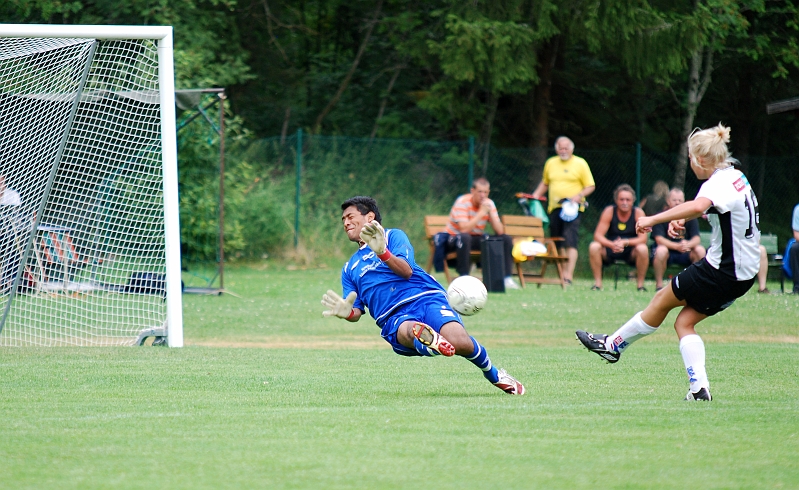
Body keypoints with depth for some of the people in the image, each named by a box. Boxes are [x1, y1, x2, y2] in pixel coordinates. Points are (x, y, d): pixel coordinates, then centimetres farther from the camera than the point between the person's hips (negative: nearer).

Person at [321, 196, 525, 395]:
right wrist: (347, 312, -8)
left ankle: (493, 374, 0)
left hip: (427, 299, -2)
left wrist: (382, 252, -23)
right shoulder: (349, 269, 28)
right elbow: (356, 311, 17)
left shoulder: (393, 236, 16)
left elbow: (406, 271, -4)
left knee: (459, 342, -25)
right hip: (394, 318, 2)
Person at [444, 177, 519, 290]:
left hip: (477, 239, 6)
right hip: (455, 238, -6)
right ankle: (464, 278, -34)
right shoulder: (462, 202, -19)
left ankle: (507, 278, -8)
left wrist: (490, 212, -20)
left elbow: (500, 231, -10)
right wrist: (482, 212, -29)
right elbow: (464, 229, -33)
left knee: (506, 239, -8)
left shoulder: (489, 203, -3)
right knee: (465, 237, -40)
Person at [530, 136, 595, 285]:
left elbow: (590, 186, 1)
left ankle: (569, 274, -22)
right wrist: (535, 196, 13)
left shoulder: (580, 164, 2)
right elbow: (545, 183, 27)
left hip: (573, 209, -5)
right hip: (554, 207, 5)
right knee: (557, 243, 6)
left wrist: (578, 196, -15)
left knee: (570, 241, -17)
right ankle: (562, 271, 15)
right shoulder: (551, 163, 15)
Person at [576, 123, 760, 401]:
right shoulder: (735, 177, 11)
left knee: (662, 300, 8)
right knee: (684, 323, 11)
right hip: (745, 272, 9)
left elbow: (698, 206, -44)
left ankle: (613, 345, 24)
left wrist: (654, 219, -44)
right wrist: (680, 220, 18)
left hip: (721, 272, -9)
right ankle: (699, 387, -2)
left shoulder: (719, 184, -20)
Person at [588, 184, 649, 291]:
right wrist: (612, 245, -35)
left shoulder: (638, 213, -11)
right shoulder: (609, 211, -10)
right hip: (610, 251, 1)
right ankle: (597, 283, -17)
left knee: (643, 249, -32)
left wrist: (625, 242, -34)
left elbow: (642, 239, -17)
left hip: (630, 252, -1)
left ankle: (640, 284, -16)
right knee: (594, 247, -27)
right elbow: (598, 235, -15)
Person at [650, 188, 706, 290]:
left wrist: (688, 244, -35)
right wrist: (677, 246, -34)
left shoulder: (690, 218, -1)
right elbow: (659, 239, -19)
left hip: (685, 253, 3)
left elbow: (697, 238, -10)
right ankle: (659, 285, -22)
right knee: (661, 250, -36)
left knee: (700, 250, -24)